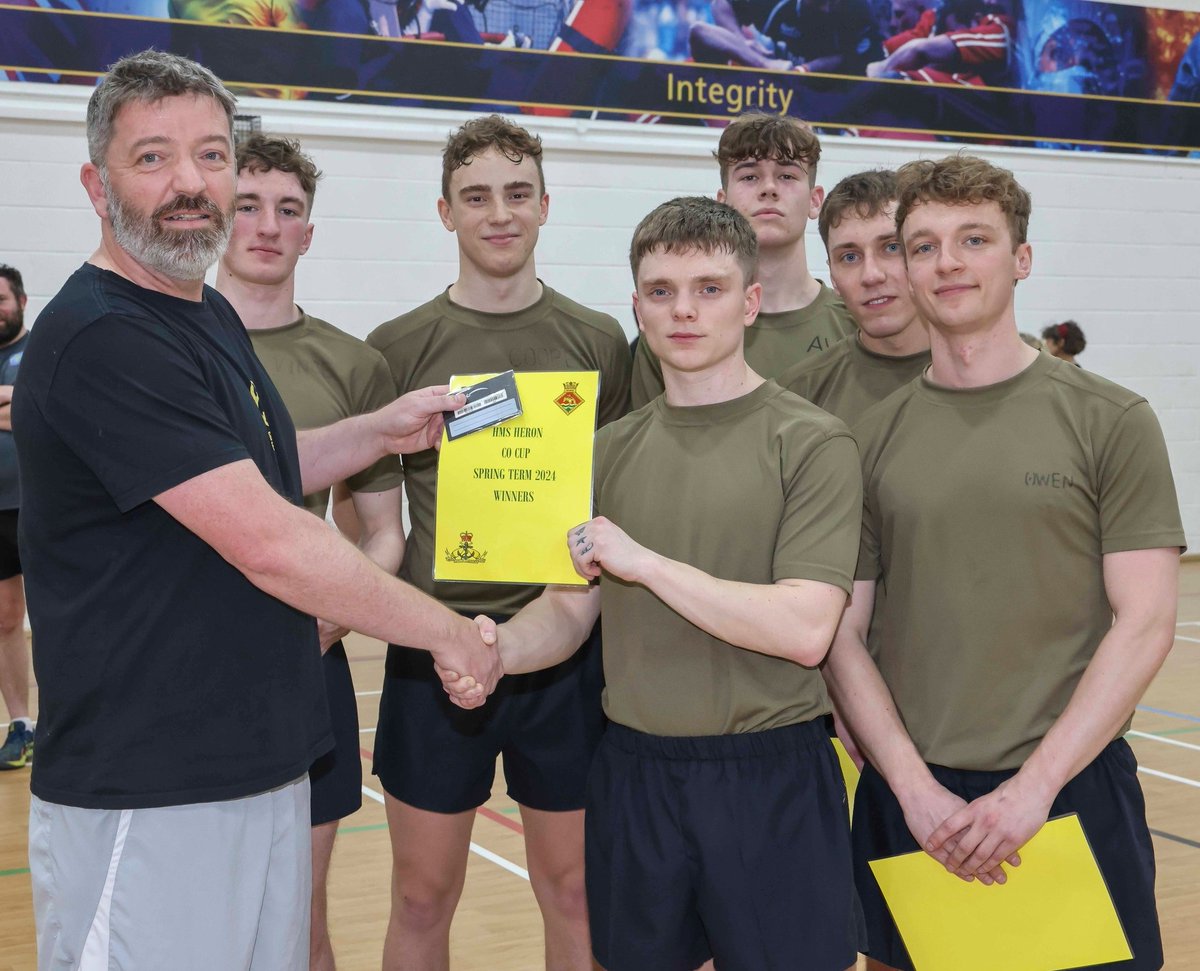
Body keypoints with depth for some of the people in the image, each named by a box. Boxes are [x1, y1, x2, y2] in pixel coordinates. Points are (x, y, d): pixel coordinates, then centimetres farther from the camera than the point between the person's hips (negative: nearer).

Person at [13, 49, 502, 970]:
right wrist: (449, 632, -13)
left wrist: (382, 431, 10)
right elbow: (266, 544, -23)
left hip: (264, 770, 9)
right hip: (147, 801, -9)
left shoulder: (211, 316, 11)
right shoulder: (100, 339, -19)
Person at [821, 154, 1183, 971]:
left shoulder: (1111, 421, -2)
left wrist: (1034, 786, -14)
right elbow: (843, 635, 2)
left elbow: (1144, 626, -7)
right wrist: (915, 788, -10)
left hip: (1073, 793, -2)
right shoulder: (874, 436, 4)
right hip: (907, 801, 2)